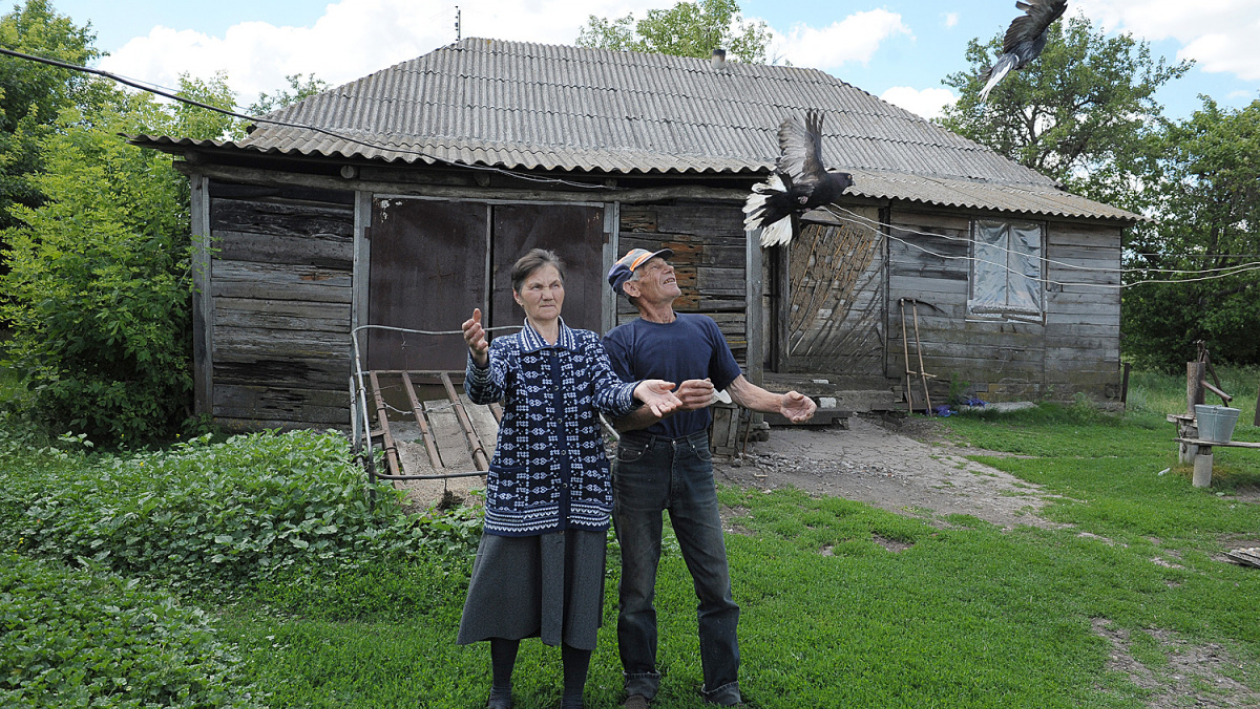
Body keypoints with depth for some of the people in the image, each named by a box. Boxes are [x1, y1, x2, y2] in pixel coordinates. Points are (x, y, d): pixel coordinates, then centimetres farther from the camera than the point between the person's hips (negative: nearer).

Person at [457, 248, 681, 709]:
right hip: (521, 489, -1)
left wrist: (637, 391, -32)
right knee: (511, 587, 7)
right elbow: (483, 392, -18)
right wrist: (478, 357, -40)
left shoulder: (588, 345, 7)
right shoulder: (506, 350, 3)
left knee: (580, 590, 7)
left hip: (581, 489, 1)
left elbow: (608, 393, -9)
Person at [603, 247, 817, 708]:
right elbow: (621, 417, -14)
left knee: (716, 582, 5)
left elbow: (739, 388, 6)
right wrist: (675, 402, -30)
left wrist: (780, 404, -13)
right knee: (638, 584, 9)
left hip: (694, 461, 3)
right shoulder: (620, 341, -6)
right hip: (641, 465, -3)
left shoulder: (703, 329, 7)